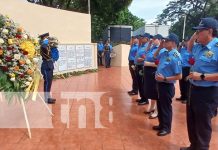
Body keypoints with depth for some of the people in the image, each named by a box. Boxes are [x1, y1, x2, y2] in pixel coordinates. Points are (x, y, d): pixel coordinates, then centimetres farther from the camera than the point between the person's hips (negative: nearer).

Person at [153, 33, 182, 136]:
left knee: (166, 107, 7)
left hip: (167, 85, -8)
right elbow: (155, 56, 24)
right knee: (160, 105, 19)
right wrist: (159, 48, 8)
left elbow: (179, 76, -20)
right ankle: (161, 125, 36)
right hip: (160, 83, 8)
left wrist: (165, 78, -24)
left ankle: (166, 128, 25)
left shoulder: (175, 57, -21)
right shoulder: (164, 52, 2)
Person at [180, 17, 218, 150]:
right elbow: (189, 49, 30)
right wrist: (193, 38, 12)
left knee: (203, 124, 7)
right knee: (191, 121, 20)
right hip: (194, 89, 9)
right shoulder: (199, 46, 7)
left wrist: (202, 76, -25)